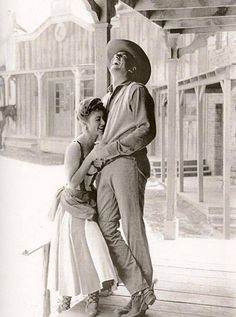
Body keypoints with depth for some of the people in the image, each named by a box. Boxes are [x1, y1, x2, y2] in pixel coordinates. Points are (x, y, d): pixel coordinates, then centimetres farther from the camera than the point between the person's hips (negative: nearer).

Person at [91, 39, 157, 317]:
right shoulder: (107, 97, 26)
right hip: (105, 169, 7)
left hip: (128, 163, -7)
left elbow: (146, 131, -7)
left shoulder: (136, 90, 4)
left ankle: (143, 294, 9)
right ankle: (140, 289, 6)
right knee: (107, 229, -2)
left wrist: (108, 149, -11)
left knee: (132, 228, -4)